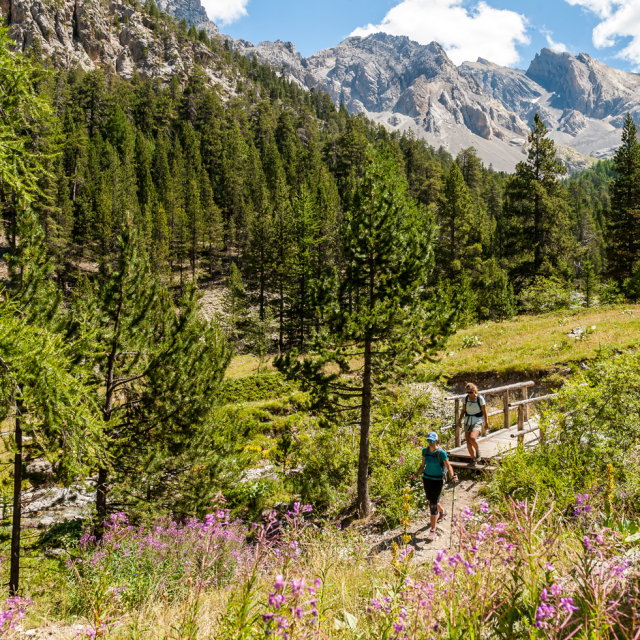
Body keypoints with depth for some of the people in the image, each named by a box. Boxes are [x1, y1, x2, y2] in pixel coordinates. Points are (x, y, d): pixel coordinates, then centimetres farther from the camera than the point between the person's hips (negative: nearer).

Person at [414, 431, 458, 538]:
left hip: (437, 480, -6)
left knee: (433, 504, -7)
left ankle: (433, 529, 2)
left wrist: (452, 476, -24)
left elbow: (448, 466, -8)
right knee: (430, 500, 21)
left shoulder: (441, 452, -17)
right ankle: (442, 512, 54)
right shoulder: (425, 450, -2)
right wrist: (417, 474, -5)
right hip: (427, 478, 6)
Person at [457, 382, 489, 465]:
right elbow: (463, 410, 10)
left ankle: (478, 451, 2)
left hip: (477, 422, -5)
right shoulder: (466, 398, 0)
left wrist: (486, 423, -9)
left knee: (472, 438, -27)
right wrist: (460, 419, -1)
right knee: (468, 443, 3)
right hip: (468, 422, 5)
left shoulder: (480, 398, -11)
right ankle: (473, 459, 23)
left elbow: (484, 412, -7)